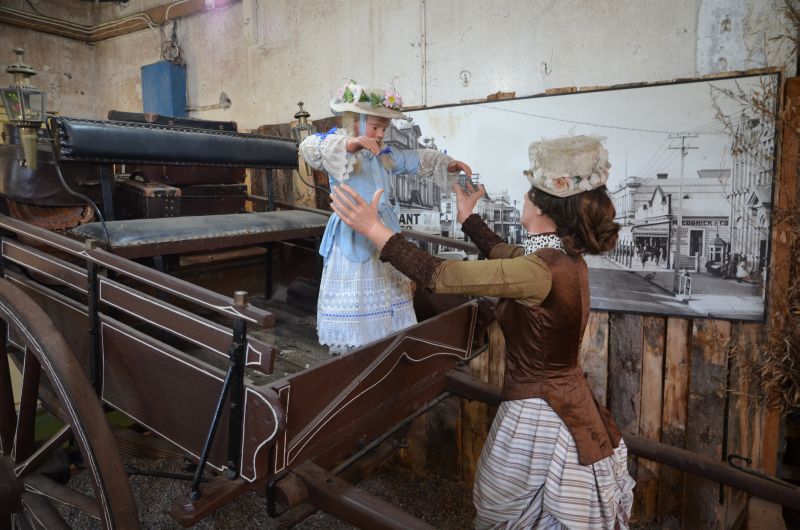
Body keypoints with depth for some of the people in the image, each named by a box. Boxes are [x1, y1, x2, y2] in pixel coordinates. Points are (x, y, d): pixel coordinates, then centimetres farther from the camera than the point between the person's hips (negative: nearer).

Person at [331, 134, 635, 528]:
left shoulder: (542, 270, -28)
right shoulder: (567, 257, 0)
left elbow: (440, 276, -28)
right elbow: (503, 254, 18)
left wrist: (376, 231, -22)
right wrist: (467, 216, 29)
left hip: (539, 417, -8)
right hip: (567, 410, 8)